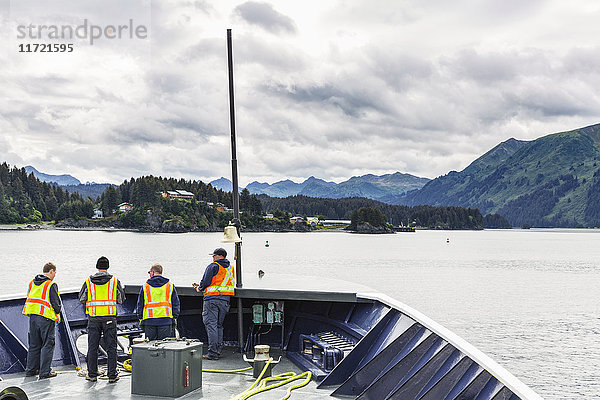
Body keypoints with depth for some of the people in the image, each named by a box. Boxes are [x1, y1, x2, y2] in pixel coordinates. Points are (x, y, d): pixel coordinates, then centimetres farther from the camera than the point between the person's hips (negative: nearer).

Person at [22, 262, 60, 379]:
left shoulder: (32, 283, 10)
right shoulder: (51, 285, -12)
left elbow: (29, 299, 17)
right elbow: (56, 303, -12)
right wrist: (57, 312, 7)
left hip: (33, 317, 7)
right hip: (46, 318, -7)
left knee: (34, 344, 17)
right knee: (48, 344, 1)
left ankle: (31, 369, 23)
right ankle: (45, 372, 1)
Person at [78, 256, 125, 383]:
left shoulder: (88, 282, 1)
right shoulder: (115, 281, 0)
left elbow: (81, 299, 9)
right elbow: (121, 299, 7)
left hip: (93, 318, 1)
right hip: (109, 317, -1)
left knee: (92, 347, 10)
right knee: (111, 347, 4)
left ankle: (92, 374, 15)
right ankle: (112, 375, 5)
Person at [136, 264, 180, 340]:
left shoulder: (145, 287, 5)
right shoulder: (170, 286, 6)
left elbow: (140, 305, 8)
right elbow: (176, 303, 6)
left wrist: (141, 318, 15)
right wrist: (174, 317, 12)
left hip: (149, 321, 0)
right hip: (166, 320, 0)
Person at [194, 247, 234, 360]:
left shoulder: (213, 266, -6)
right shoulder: (231, 268, 15)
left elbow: (205, 282, -12)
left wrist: (199, 288, 11)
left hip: (212, 299, -7)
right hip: (225, 300, 7)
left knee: (211, 325, -6)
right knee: (219, 325, 16)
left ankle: (213, 353, -10)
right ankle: (219, 349, 15)